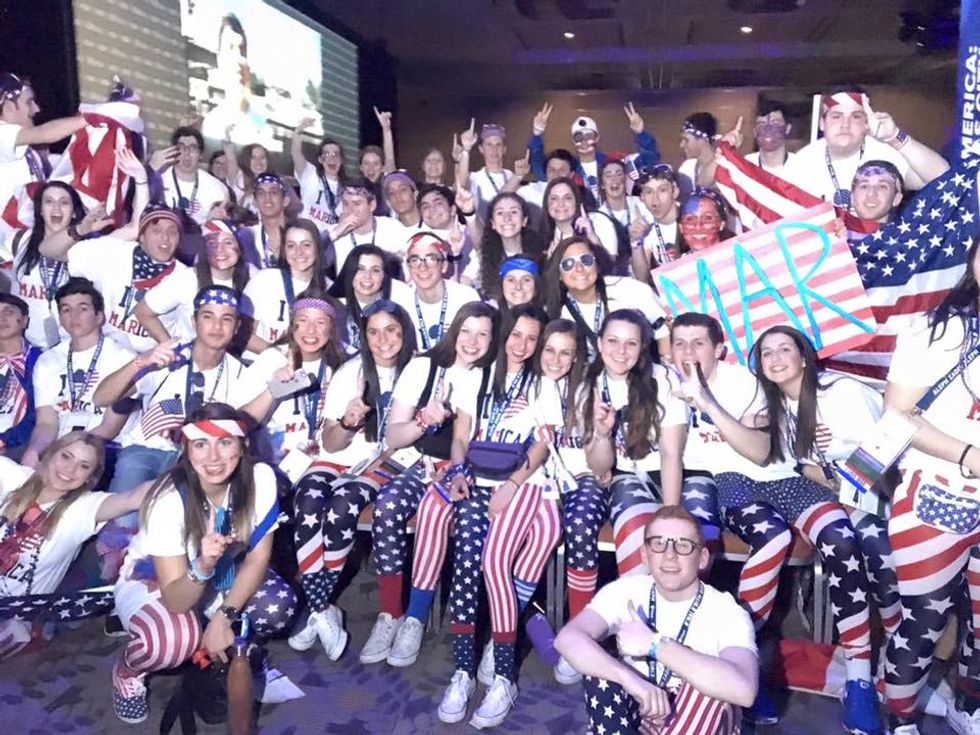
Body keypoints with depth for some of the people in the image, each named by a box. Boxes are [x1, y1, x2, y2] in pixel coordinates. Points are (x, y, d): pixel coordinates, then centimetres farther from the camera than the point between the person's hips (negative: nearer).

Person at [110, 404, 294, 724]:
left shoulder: (260, 478, -25)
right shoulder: (168, 499, -33)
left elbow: (257, 558, -14)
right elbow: (176, 600, -31)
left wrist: (223, 617, -24)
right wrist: (203, 566, -51)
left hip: (224, 575, 4)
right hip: (150, 581, -3)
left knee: (278, 607, -25)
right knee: (173, 640, -35)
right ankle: (127, 673, 1)